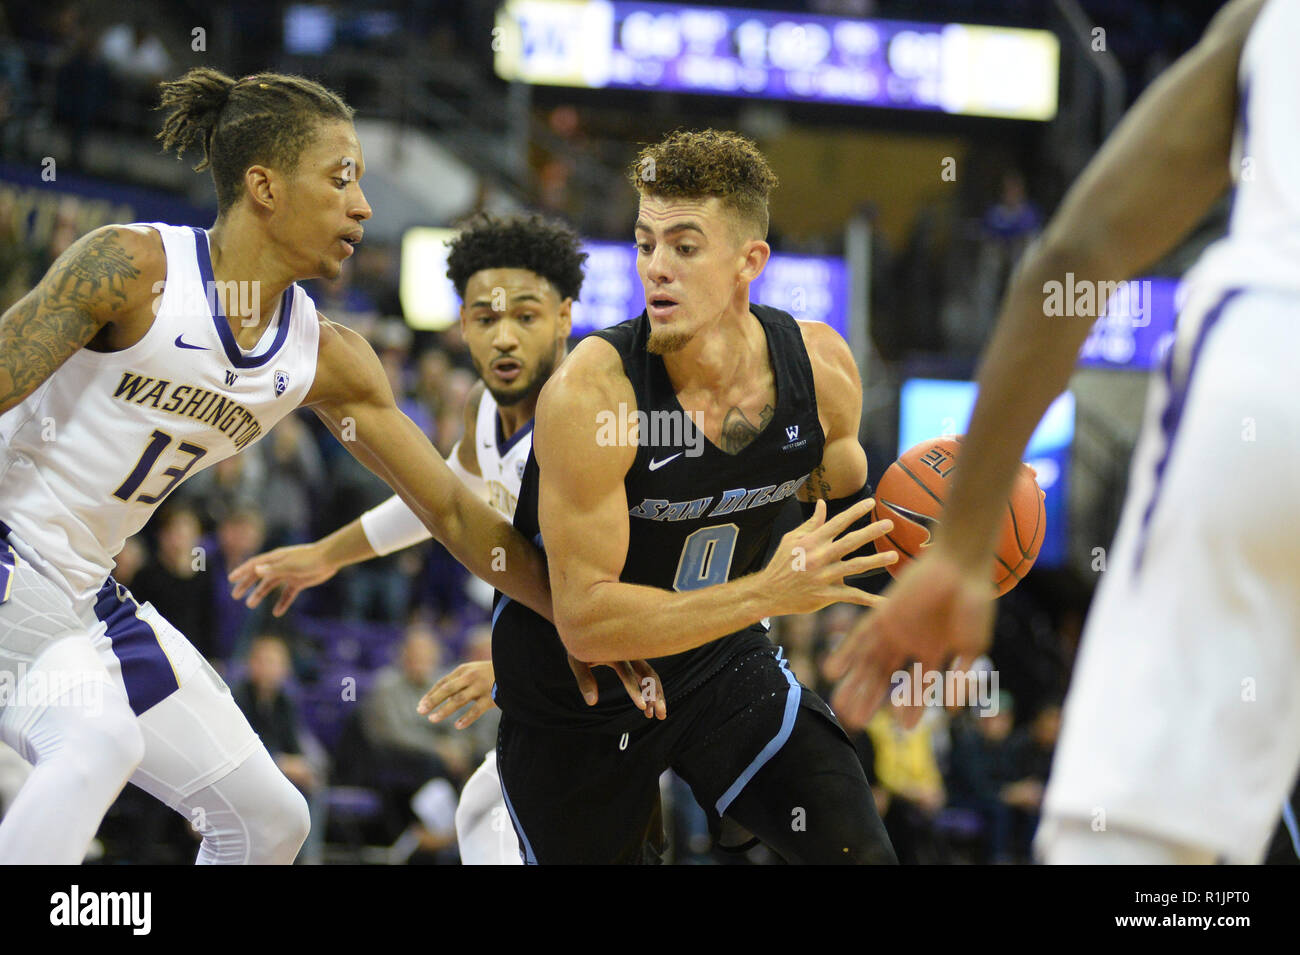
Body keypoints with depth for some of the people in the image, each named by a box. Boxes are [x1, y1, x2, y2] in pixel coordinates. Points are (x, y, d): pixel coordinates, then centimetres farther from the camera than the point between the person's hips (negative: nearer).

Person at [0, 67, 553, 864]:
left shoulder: (325, 359, 3)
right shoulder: (131, 268, -17)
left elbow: (452, 510, 7)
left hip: (85, 599, 8)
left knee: (269, 817, 9)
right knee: (99, 739, -36)